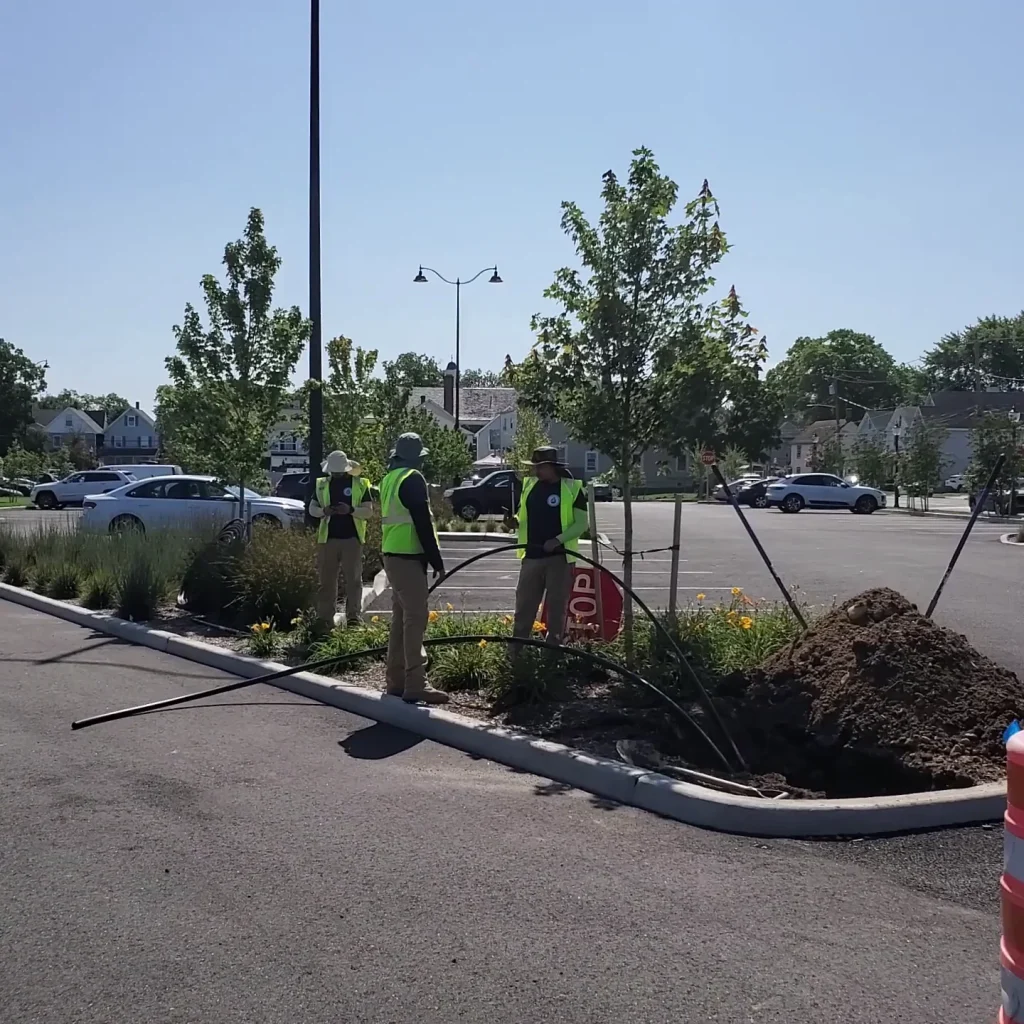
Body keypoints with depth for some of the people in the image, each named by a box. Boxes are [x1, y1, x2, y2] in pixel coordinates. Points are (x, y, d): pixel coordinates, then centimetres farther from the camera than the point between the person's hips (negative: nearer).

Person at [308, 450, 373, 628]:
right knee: (326, 579, 5)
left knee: (353, 578, -1)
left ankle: (354, 616, 1)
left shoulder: (360, 484, 2)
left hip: (352, 538, -2)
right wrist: (323, 511, -13)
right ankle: (324, 618, 10)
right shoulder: (322, 484, 9)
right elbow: (312, 509, 9)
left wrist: (351, 510, -21)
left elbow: (368, 511, -2)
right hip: (328, 538, 2)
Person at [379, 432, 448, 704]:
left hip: (393, 554, 9)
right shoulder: (412, 478, -13)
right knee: (415, 618, -10)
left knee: (400, 616, 14)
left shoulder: (390, 478, 15)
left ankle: (396, 679, 18)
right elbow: (422, 523, -17)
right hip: (408, 556, -9)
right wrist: (436, 560, -12)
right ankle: (415, 685, -12)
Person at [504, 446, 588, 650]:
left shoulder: (572, 489, -7)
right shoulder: (529, 485, 8)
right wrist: (515, 521, -5)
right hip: (532, 556, 5)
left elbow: (581, 524, -9)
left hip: (559, 557, -4)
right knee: (523, 607, 7)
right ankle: (515, 653, 14)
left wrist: (558, 540, -22)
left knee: (557, 609, 5)